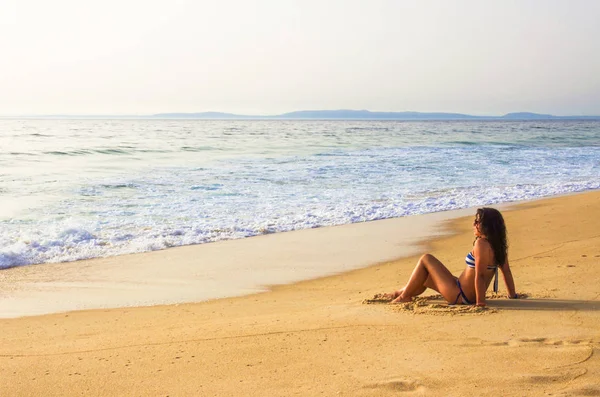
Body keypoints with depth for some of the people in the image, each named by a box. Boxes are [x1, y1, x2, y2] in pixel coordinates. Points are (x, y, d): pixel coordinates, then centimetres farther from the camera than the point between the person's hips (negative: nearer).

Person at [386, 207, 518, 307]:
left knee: (425, 259, 1)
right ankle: (402, 292, 46)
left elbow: (479, 275, -26)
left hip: (459, 296, -9)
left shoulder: (481, 244, -24)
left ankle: (404, 296, 12)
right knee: (425, 276, 26)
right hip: (470, 297, 9)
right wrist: (513, 295, 13)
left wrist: (480, 302, -24)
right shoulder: (498, 245, 2)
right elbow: (506, 271, 6)